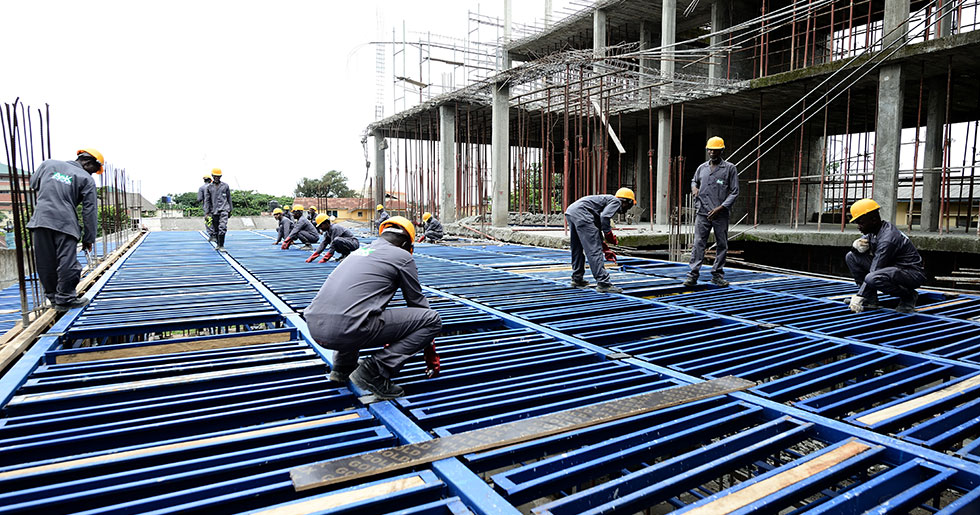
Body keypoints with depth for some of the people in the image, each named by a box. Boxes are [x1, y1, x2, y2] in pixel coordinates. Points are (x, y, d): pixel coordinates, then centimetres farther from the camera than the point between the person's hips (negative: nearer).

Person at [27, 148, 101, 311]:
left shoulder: (48, 164, 15)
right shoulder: (87, 179, 2)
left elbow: (33, 183, 30)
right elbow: (89, 212, 2)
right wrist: (89, 238, 6)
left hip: (39, 220, 6)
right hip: (64, 223, -5)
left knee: (45, 263, 12)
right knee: (67, 262, 1)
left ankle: (53, 296, 24)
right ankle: (65, 299, 7)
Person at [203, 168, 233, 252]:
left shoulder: (225, 186, 5)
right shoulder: (209, 187, 5)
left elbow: (229, 198, 13)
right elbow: (206, 200, 4)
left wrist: (230, 210, 14)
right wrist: (206, 213, -2)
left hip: (223, 210, -2)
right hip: (213, 211, 2)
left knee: (222, 228, -15)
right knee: (215, 229, 9)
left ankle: (221, 246, -11)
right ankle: (218, 244, 25)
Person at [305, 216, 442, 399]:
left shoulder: (360, 250, 30)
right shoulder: (403, 256, 9)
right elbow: (417, 302, 16)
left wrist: (387, 342, 56)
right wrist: (430, 352, 28)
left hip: (314, 327, 8)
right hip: (346, 330, -8)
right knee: (432, 319, -1)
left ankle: (342, 367, 28)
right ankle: (373, 372, -4)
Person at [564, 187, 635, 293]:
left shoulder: (607, 199, 32)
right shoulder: (616, 201, 6)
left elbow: (597, 225, 34)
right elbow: (604, 217, -13)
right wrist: (611, 237, -1)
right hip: (581, 214, -10)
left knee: (577, 249, 21)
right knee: (594, 250, -9)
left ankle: (577, 279, 31)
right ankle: (603, 283, -10)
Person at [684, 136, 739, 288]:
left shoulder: (730, 168, 1)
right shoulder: (702, 168, 11)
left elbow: (734, 192, -1)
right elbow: (694, 180, 31)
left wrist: (721, 207, -12)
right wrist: (694, 187, 7)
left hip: (721, 214, -1)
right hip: (702, 213, 1)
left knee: (722, 245, 6)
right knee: (698, 244, -5)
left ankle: (717, 275, 16)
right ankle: (693, 275, -5)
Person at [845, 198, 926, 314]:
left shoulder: (887, 239, -27)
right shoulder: (874, 231, 0)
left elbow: (874, 272, -28)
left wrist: (859, 296, -26)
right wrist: (856, 244, -12)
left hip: (913, 273, -9)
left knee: (872, 279, -38)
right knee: (851, 257, -2)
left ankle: (909, 296, -7)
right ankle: (870, 299, 1)